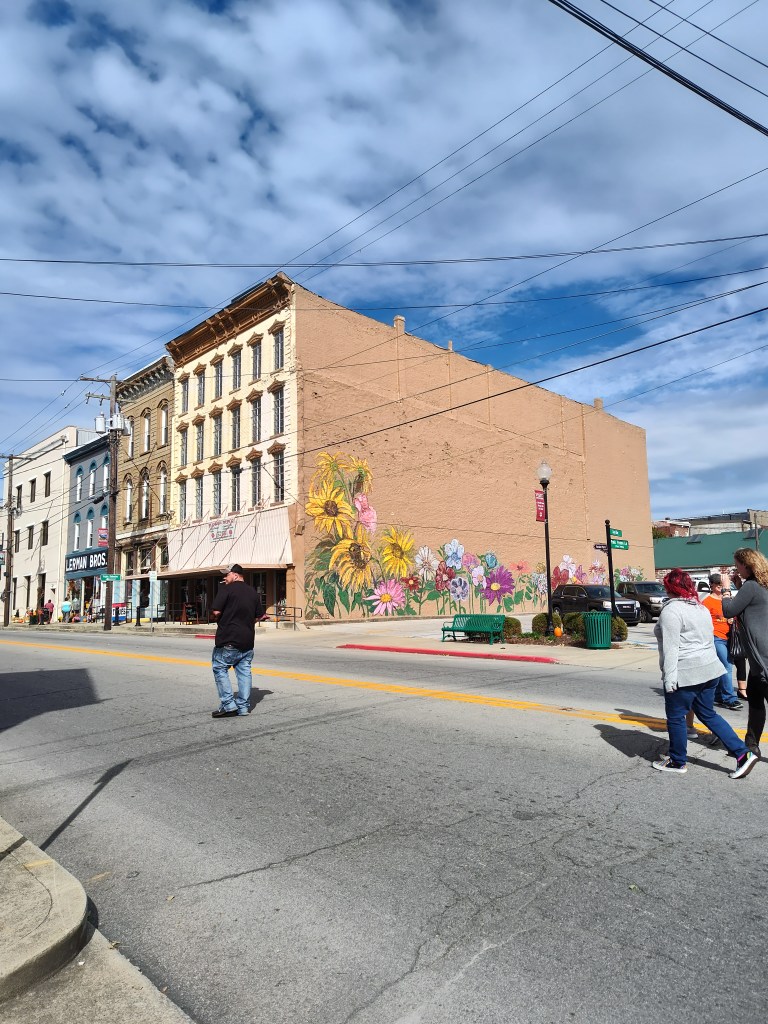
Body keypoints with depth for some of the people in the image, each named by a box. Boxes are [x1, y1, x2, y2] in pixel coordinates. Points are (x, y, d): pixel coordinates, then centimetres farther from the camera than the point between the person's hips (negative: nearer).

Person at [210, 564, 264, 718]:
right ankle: (244, 707, 11)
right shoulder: (253, 592, 12)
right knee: (244, 672, 9)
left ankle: (228, 705, -1)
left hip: (228, 639, -6)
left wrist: (220, 620, 6)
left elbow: (216, 612, -15)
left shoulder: (226, 589, -9)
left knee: (220, 668, 5)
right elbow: (259, 616, 13)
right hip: (248, 639, 6)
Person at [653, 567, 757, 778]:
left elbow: (670, 648, -20)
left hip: (685, 674, -9)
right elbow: (709, 640, 19)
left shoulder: (671, 610, -15)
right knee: (708, 714, 18)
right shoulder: (701, 608, 13)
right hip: (709, 669, 9)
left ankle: (677, 762, 19)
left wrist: (669, 678, -19)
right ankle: (743, 754, 13)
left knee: (675, 717, 7)